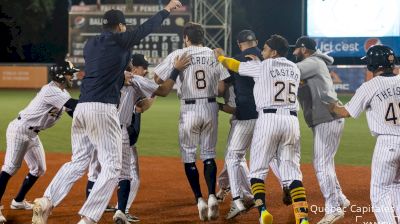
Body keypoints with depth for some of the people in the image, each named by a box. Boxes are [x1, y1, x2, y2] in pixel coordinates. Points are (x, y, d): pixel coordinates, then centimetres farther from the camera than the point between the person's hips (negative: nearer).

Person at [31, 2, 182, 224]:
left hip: (81, 108, 7)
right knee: (112, 166, -4)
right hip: (103, 109, -7)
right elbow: (148, 26, 12)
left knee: (79, 161, 17)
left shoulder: (90, 44, 18)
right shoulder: (120, 40, 1)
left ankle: (45, 202, 1)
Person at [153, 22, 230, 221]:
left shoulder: (178, 55, -3)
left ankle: (199, 199, -1)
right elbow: (221, 88, 1)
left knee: (189, 156, 9)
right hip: (211, 108, 3)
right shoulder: (214, 55, 4)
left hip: (189, 110, -3)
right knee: (209, 154, 12)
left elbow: (157, 79, -3)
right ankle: (212, 196, -6)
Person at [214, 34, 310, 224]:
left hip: (268, 118, -4)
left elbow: (235, 65, 15)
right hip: (292, 119, 4)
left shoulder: (262, 66, 2)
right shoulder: (295, 69, 16)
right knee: (292, 171, 2)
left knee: (257, 170, 5)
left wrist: (220, 57, 34)